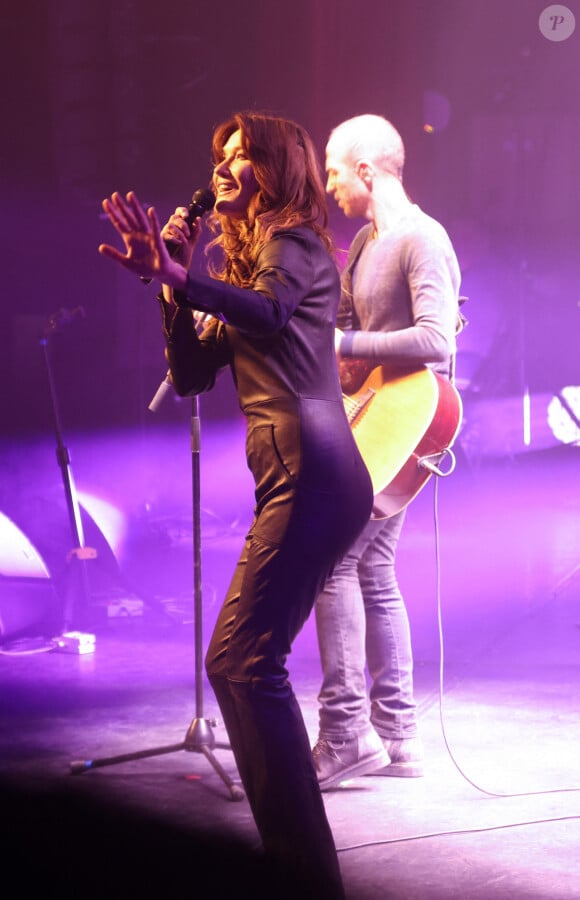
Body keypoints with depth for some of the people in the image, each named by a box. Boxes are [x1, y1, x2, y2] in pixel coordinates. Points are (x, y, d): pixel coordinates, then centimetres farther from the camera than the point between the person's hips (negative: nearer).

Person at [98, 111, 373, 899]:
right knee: (242, 661, 11)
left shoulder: (293, 242, -1)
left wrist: (178, 276, -38)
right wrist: (176, 284, 9)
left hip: (311, 470, -10)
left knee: (244, 661, -17)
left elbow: (272, 309, -26)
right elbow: (190, 373, 20)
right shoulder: (242, 259, 25)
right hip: (305, 478, 10)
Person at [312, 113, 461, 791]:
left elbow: (436, 340, -27)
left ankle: (345, 733, -11)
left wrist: (345, 345, -23)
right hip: (373, 423, 10)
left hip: (406, 423, -10)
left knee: (331, 558, -13)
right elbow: (342, 330, 22)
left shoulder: (421, 240, -15)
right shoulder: (365, 243, 15)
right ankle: (395, 736, 15)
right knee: (371, 570, 10)